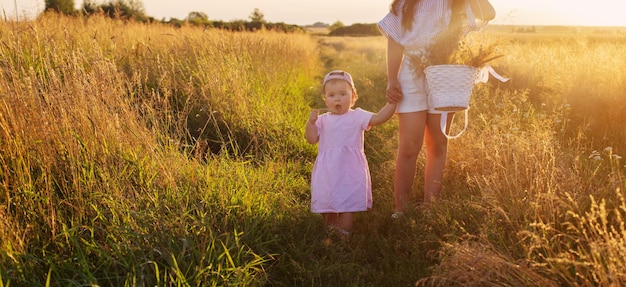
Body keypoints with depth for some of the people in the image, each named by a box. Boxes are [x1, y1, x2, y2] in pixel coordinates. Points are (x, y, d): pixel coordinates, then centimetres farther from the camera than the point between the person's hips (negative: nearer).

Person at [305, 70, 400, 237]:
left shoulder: (357, 116, -1)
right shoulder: (323, 120, 8)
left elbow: (378, 118, -14)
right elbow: (312, 139, 2)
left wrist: (392, 103, -23)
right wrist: (311, 122, -11)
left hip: (350, 168, -3)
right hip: (328, 170, 4)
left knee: (348, 201, -2)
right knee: (326, 198, 14)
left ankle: (344, 232, 11)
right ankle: (330, 227, 36)